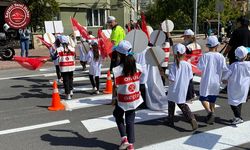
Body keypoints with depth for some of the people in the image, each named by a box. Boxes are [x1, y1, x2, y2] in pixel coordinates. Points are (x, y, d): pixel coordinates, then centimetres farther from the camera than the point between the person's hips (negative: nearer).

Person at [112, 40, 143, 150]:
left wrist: (114, 98, 1)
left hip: (122, 100, -3)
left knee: (118, 116, 25)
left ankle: (124, 138, 17)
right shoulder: (137, 67, -7)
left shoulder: (117, 70, -20)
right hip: (134, 99, 3)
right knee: (130, 121, 16)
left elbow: (115, 86, -13)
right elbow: (137, 81, 2)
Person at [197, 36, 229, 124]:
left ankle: (209, 112, -19)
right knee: (212, 99, 16)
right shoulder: (220, 56, -4)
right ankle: (212, 115, 23)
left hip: (206, 81, -4)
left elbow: (201, 67, -18)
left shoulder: (205, 56, -12)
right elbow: (224, 69, -4)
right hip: (216, 81, 4)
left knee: (203, 98, 3)